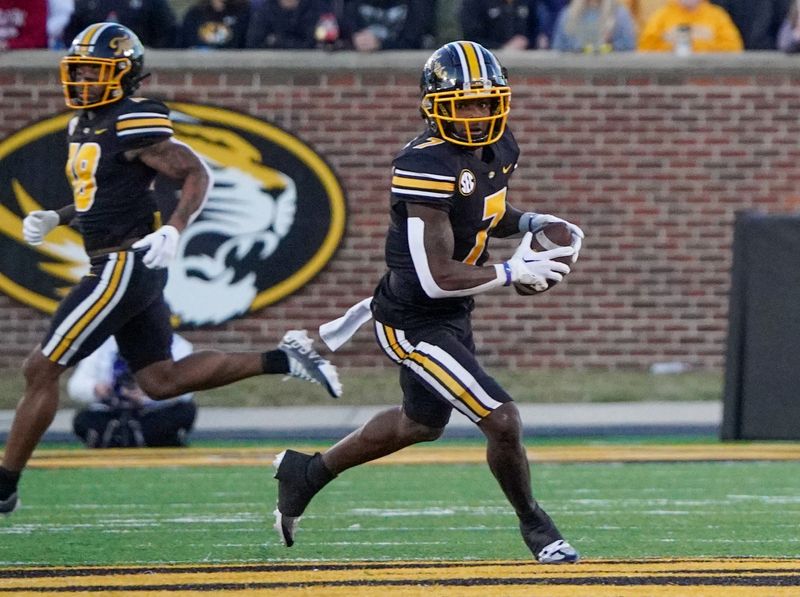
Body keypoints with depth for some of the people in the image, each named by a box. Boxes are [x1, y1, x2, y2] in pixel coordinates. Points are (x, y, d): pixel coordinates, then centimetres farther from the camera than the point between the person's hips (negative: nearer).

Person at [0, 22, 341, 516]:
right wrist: (54, 219, 12)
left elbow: (197, 174, -14)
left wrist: (174, 230, -28)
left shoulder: (133, 124, -15)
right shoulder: (84, 126, 14)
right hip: (123, 268, 10)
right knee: (161, 380, 13)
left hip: (125, 266, -10)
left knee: (42, 369, -6)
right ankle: (284, 360, 14)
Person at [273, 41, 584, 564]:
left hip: (452, 315, 10)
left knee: (424, 423, 28)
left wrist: (529, 223, 0)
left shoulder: (498, 149, -1)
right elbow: (439, 279, -28)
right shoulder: (427, 167, -28)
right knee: (503, 421, -12)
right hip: (415, 325, -10)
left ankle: (308, 472, 45)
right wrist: (514, 272, -23)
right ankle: (533, 525, 14)